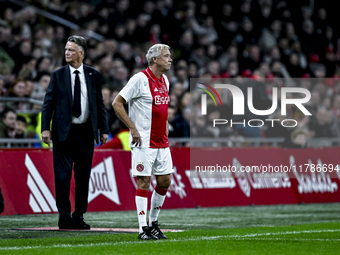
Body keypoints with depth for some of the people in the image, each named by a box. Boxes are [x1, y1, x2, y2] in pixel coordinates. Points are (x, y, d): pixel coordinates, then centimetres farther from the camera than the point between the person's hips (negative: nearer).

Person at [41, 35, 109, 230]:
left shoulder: (94, 75, 6)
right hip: (63, 133, -1)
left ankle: (79, 216, 15)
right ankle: (65, 217, 4)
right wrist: (46, 128, -9)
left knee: (83, 176, 6)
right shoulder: (58, 75, 3)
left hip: (86, 133, 2)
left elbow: (100, 103, 10)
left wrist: (104, 129, 5)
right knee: (63, 176, -3)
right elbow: (48, 103, 1)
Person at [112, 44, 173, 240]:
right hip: (144, 143, -8)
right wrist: (133, 128, -14)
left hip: (162, 142, 8)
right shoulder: (140, 79, -12)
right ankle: (143, 229, -3)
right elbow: (117, 103, -12)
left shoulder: (165, 81, 12)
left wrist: (165, 127, 15)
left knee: (165, 181, 8)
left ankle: (153, 222, 22)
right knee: (144, 182, -6)